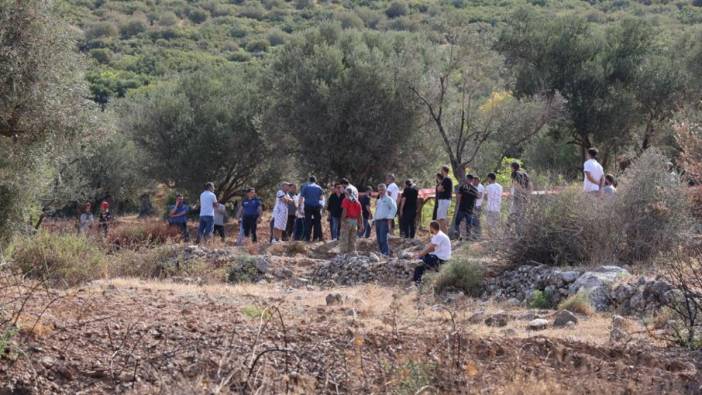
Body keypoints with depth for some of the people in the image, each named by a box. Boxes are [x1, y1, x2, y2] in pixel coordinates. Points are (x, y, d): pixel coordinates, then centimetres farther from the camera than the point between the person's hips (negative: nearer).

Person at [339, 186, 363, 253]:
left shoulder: (346, 200, -7)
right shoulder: (357, 203, 6)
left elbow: (344, 211, -15)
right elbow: (360, 215, 6)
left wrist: (342, 221, -14)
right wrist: (361, 224, 9)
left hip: (347, 220, -5)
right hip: (355, 221, 5)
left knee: (344, 238, -1)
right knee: (352, 239, 11)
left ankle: (343, 253, -5)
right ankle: (352, 252, 13)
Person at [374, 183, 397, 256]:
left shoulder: (388, 199, -1)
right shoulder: (378, 201, 23)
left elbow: (394, 208, -10)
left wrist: (389, 218, -15)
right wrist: (374, 220, 16)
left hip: (384, 221, -8)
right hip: (377, 221, 8)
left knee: (383, 239, -17)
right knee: (379, 240, 5)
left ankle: (386, 253, -19)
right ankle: (382, 253, 10)